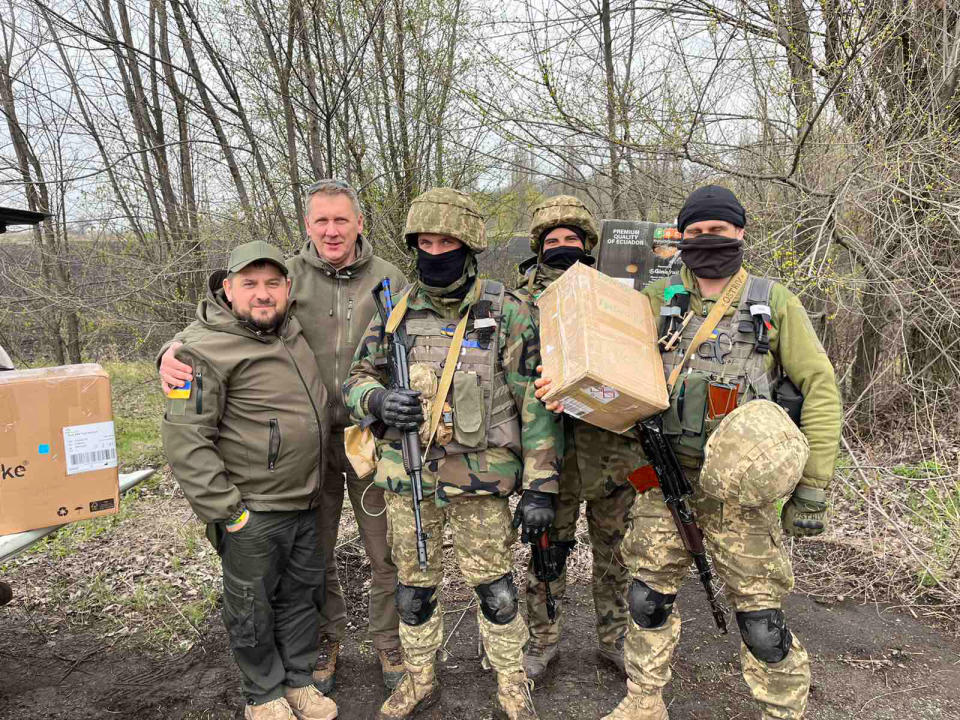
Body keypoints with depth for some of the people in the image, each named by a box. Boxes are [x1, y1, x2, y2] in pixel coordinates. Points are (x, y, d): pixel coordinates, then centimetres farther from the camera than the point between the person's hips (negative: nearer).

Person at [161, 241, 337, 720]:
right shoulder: (207, 353, -18)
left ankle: (299, 680, 38)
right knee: (252, 607, 11)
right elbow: (184, 439, -20)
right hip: (252, 513, -7)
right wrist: (225, 510, -19)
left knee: (300, 595, 19)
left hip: (305, 501, 7)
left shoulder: (289, 328, 4)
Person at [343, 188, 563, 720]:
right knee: (414, 586, 16)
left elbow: (535, 403, -6)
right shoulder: (396, 312, 4)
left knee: (493, 586, 8)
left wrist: (540, 485, -9)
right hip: (406, 478, 3)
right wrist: (377, 399, -13)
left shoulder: (506, 313, -5)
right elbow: (356, 379, 11)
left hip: (481, 477, -3)